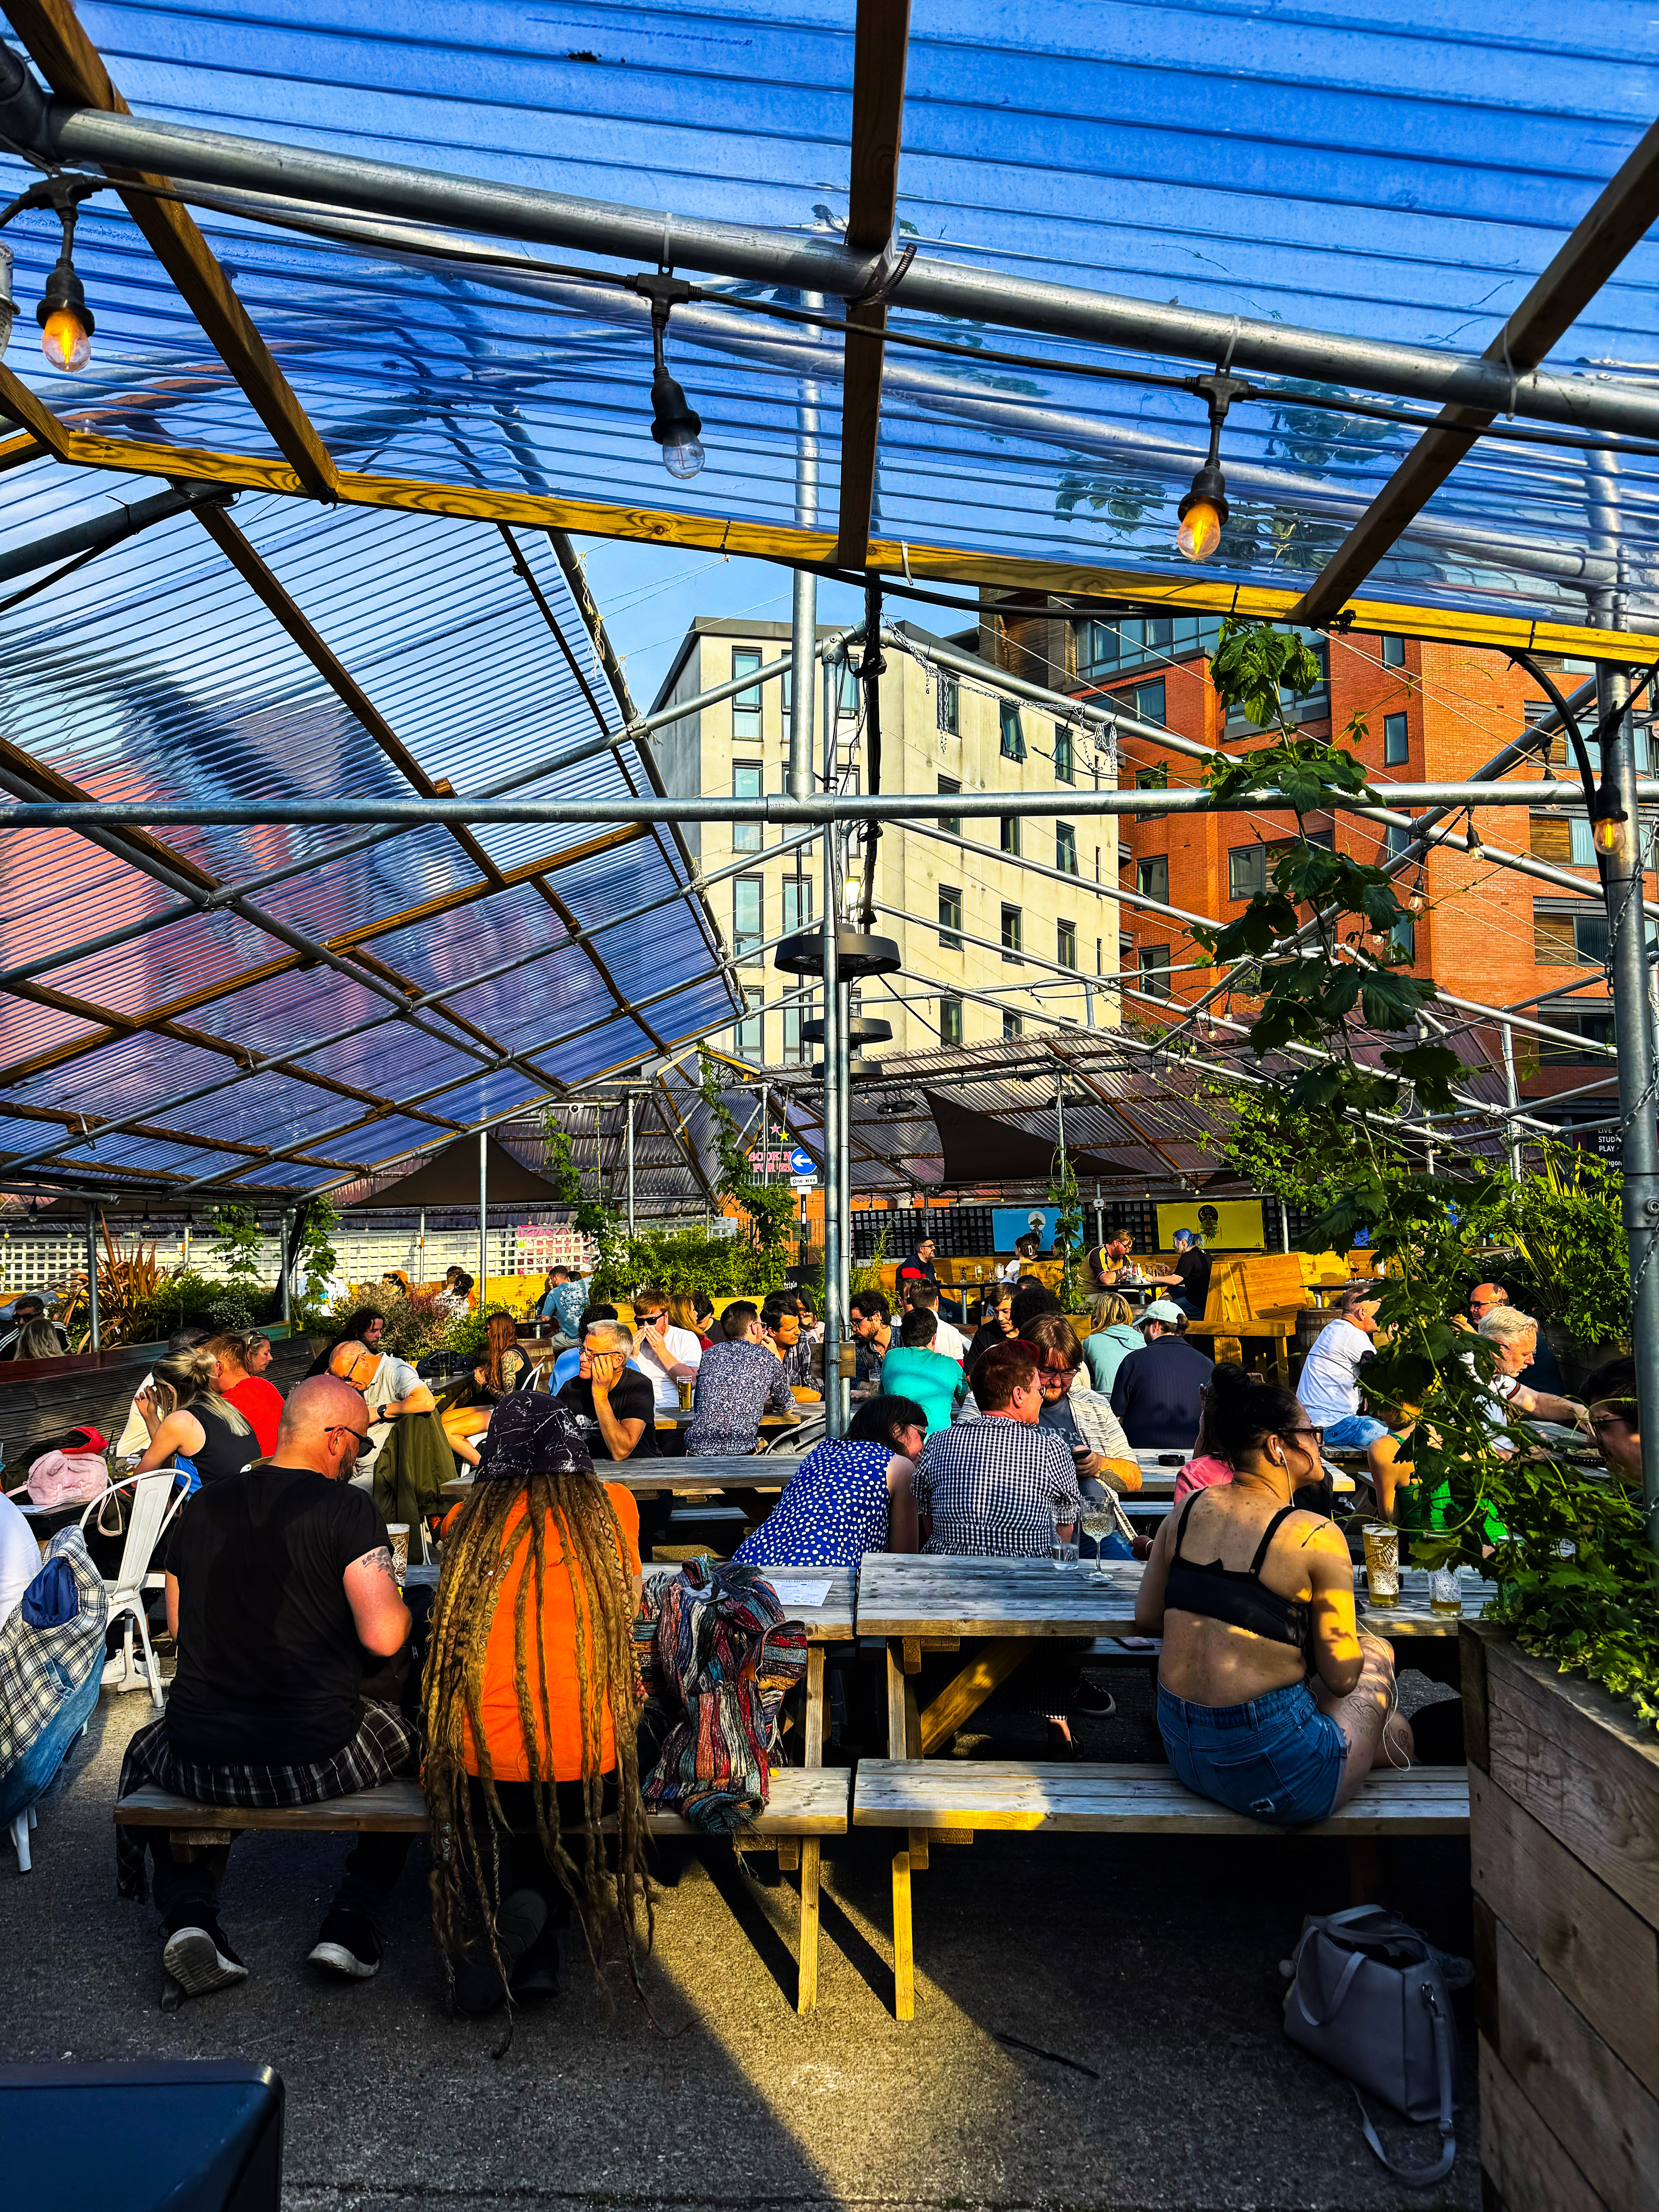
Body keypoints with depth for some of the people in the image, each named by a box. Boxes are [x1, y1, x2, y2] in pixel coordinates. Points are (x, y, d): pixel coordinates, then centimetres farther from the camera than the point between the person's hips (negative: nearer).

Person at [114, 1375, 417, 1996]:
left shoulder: (201, 1507, 4)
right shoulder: (346, 1508, -13)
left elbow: (178, 1625, 18)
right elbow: (384, 1638, -18)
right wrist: (396, 1601, 3)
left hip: (200, 1763, 3)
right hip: (316, 1761, -3)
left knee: (146, 1752, 37)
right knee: (414, 1741, 26)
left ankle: (188, 1910, 14)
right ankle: (352, 1919, 17)